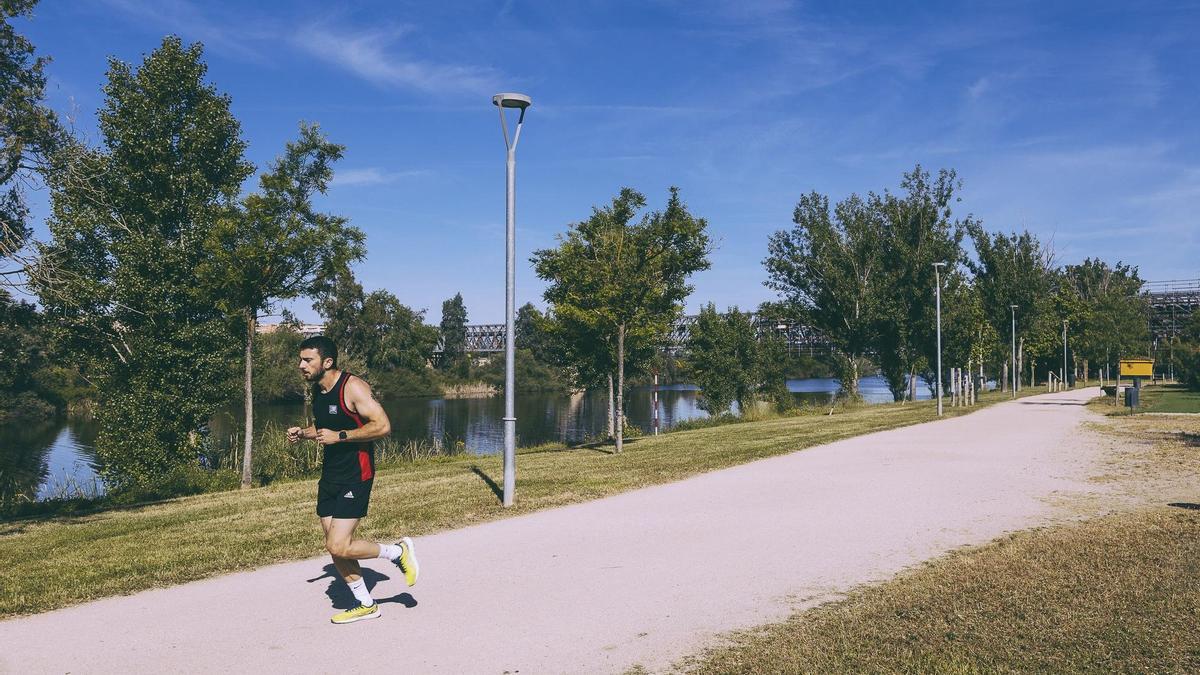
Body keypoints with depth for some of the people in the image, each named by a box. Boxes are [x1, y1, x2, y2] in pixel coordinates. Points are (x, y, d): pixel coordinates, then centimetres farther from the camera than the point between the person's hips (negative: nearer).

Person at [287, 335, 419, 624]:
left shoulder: (352, 387, -17)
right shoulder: (317, 390, 9)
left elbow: (383, 426, -22)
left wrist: (340, 436, -23)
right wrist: (303, 433, 6)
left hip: (355, 476, -9)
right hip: (330, 475, 9)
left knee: (338, 546, -14)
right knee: (334, 547, 9)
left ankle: (398, 551, 9)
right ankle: (366, 605, 24)